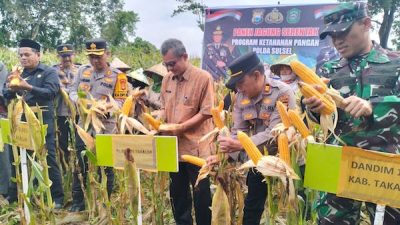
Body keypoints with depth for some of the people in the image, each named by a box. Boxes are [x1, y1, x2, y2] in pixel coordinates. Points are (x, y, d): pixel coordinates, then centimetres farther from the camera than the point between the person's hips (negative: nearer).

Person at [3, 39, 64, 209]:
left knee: (48, 158, -1)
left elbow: (51, 92, -18)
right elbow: (6, 96, 11)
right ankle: (14, 195, 28)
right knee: (16, 158, 12)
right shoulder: (19, 74, 15)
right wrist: (11, 89, -12)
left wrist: (28, 87, -30)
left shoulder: (49, 72, -2)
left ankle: (57, 197, 8)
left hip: (42, 123, -6)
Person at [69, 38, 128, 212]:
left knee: (105, 166, 7)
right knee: (80, 164, 12)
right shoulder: (83, 70, 7)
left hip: (105, 127, -4)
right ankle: (77, 201, 28)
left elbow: (120, 102, -9)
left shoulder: (117, 76, -6)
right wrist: (79, 101, -12)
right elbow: (73, 91, 10)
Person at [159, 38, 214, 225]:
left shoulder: (203, 78, -11)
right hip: (173, 147, 6)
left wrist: (180, 128, -20)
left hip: (196, 147, -6)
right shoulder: (167, 80, 8)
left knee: (201, 193, 6)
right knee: (177, 192, 17)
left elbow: (206, 112, -15)